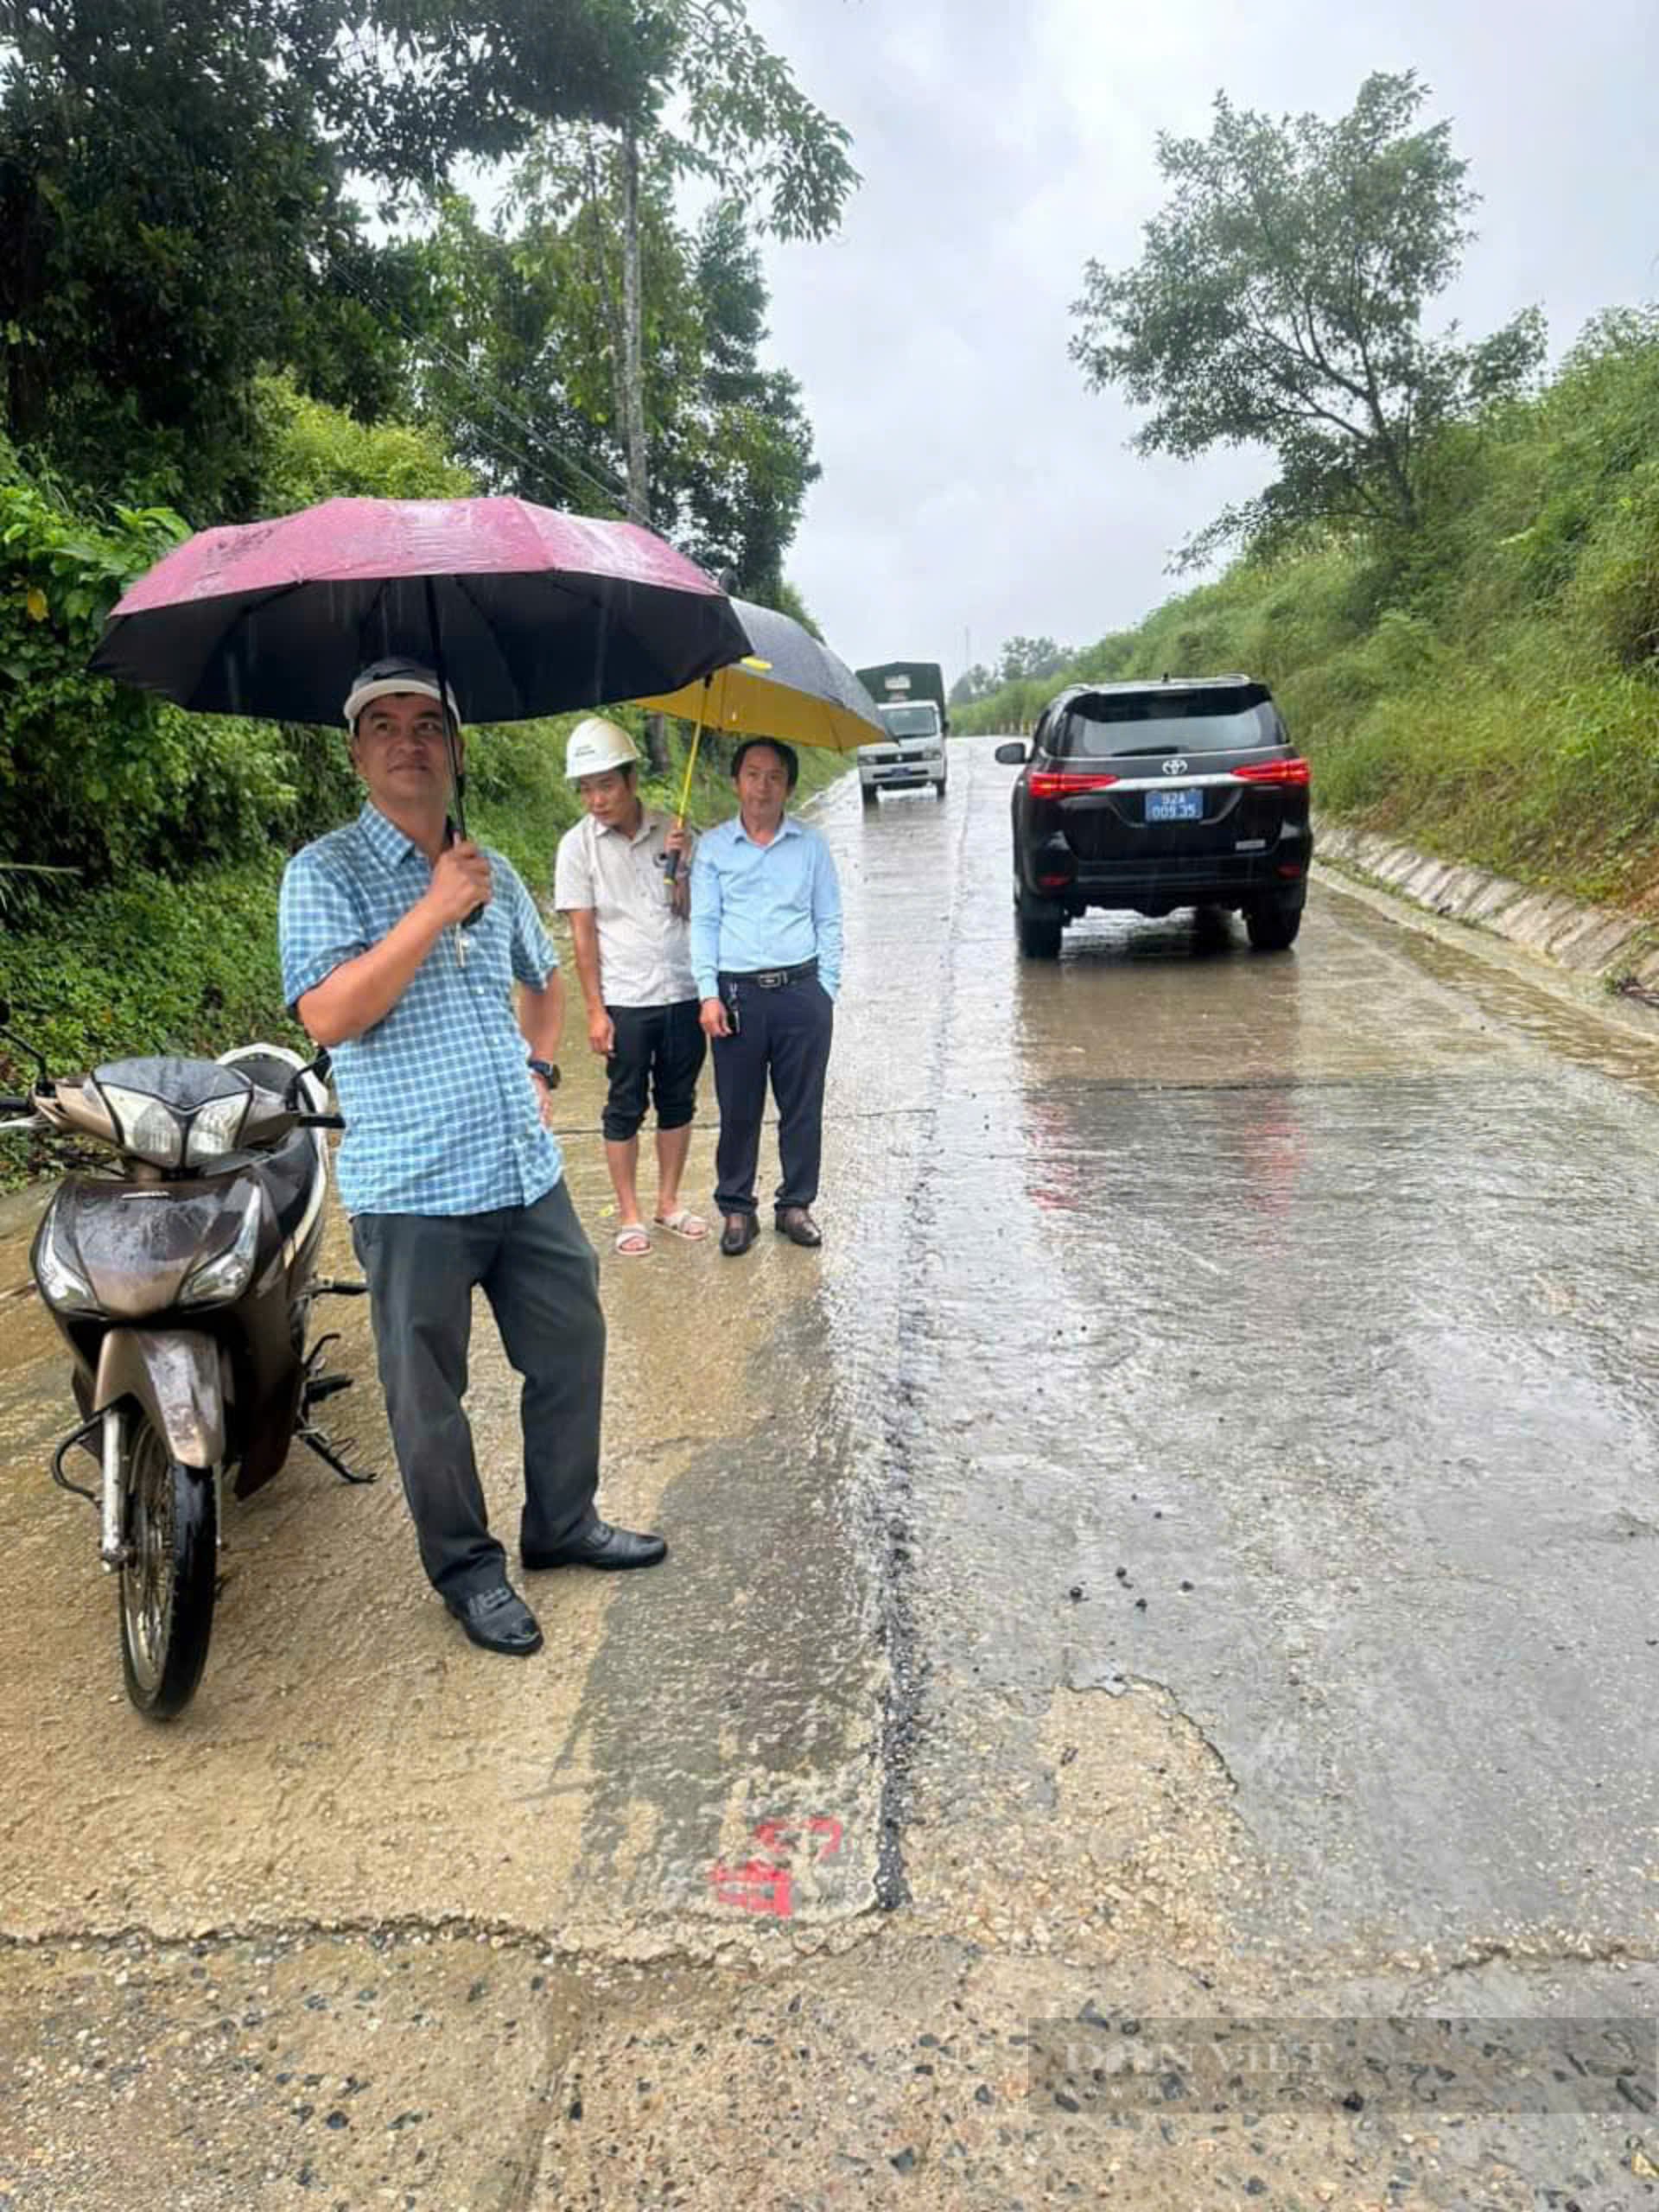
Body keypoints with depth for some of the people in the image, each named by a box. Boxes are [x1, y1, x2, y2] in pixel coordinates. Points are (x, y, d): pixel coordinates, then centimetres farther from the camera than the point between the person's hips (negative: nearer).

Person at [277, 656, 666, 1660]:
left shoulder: (495, 872, 12)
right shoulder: (325, 872, -6)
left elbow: (546, 979, 29)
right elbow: (328, 1014, -19)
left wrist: (541, 1065, 12)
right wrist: (436, 908, -20)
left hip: (529, 1172, 6)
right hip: (414, 1189, -6)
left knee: (572, 1349, 15)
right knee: (430, 1396, 7)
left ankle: (564, 1524, 35)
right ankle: (467, 1568, 26)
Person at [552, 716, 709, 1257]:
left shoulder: (669, 831, 1)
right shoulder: (578, 845, -6)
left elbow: (690, 910, 1)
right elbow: (582, 932, -6)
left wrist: (679, 864, -17)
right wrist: (595, 1010, -8)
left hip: (682, 993, 3)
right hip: (624, 1000, -3)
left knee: (678, 1101, 12)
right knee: (625, 1108, 5)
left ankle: (669, 1202, 27)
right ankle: (629, 1216, 16)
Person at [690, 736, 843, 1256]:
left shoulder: (811, 844, 9)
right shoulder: (713, 846, 7)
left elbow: (829, 922, 10)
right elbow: (702, 923, 4)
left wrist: (826, 990, 3)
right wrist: (709, 994, -5)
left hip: (802, 991, 1)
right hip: (737, 993, -1)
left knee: (803, 1107, 6)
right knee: (738, 1110, 4)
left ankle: (795, 1204, 20)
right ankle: (736, 1209, 18)